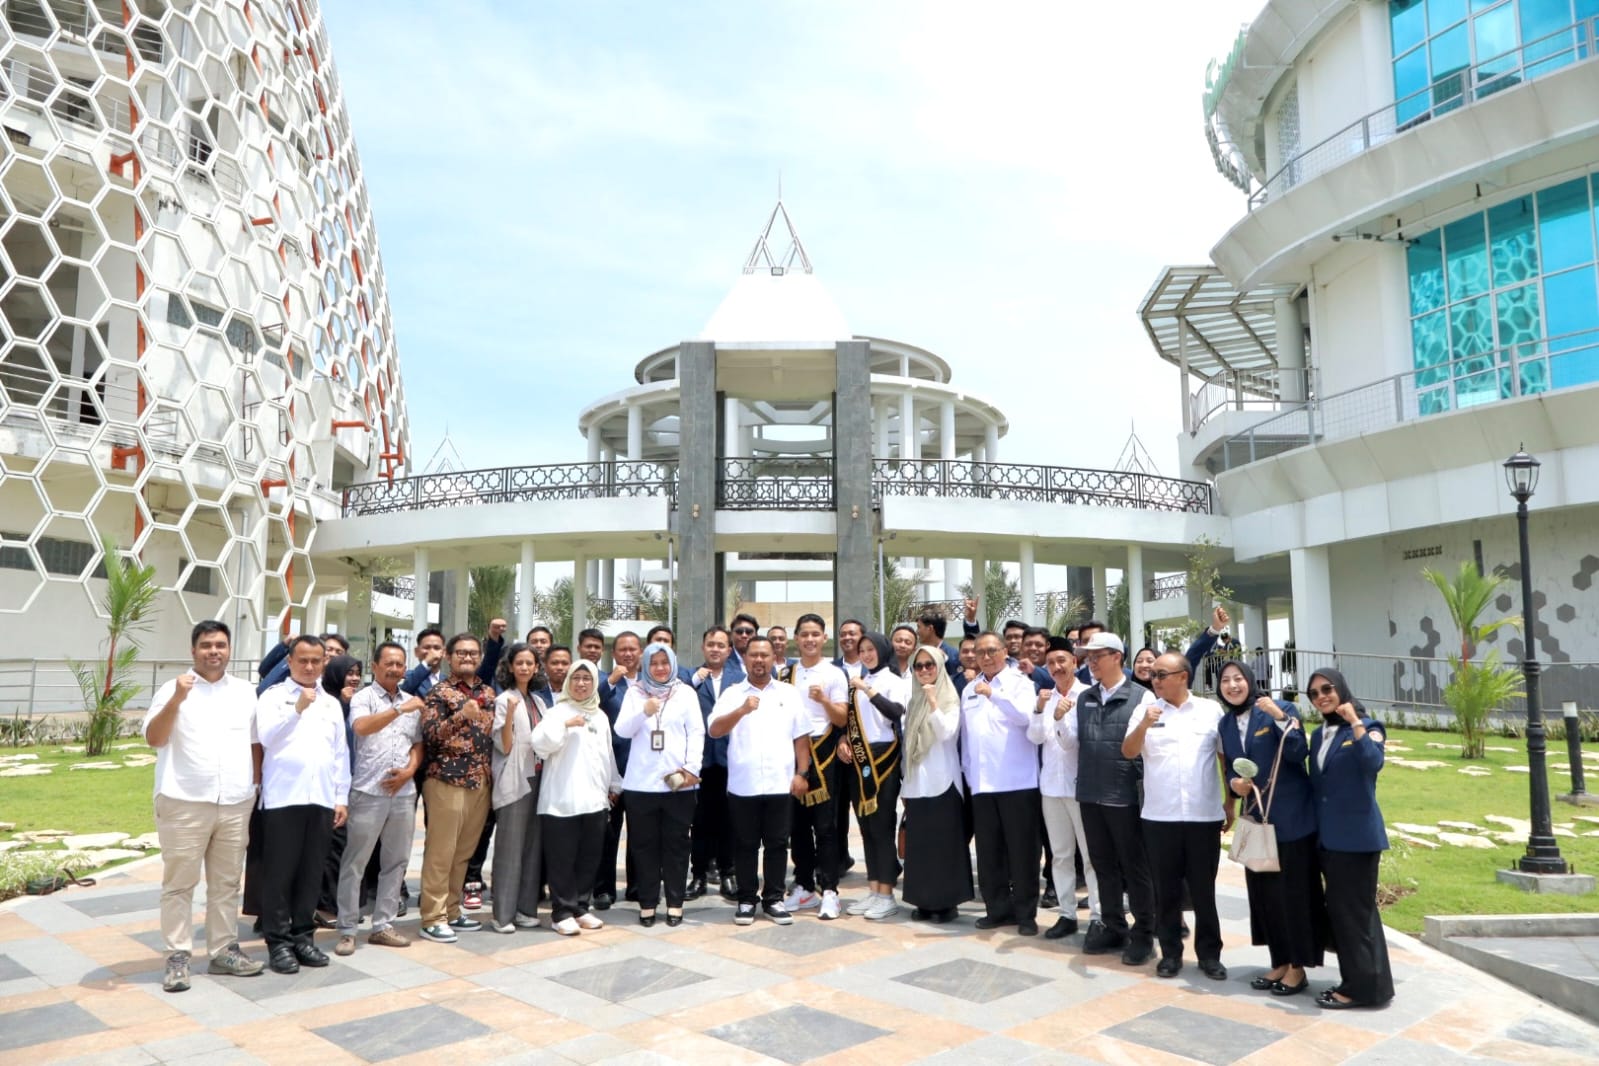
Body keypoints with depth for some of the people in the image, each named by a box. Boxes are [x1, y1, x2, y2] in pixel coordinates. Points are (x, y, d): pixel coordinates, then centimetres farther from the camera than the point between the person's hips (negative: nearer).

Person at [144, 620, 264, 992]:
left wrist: (256, 786, 11)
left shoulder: (246, 692, 11)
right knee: (179, 883, 2)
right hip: (184, 804, -4)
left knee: (226, 883, 11)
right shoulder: (173, 689, -1)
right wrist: (177, 700, -24)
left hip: (236, 804, 4)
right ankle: (178, 957, 10)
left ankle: (223, 950, 19)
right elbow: (153, 738, -11)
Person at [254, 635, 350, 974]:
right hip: (283, 798, -4)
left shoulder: (332, 703, 14)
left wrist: (342, 798, 10)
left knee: (311, 873, 9)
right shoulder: (274, 696, 2)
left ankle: (303, 935, 20)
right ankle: (279, 941, 11)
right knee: (279, 873, 2)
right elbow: (265, 737, -13)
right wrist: (297, 709, -21)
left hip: (322, 800, 4)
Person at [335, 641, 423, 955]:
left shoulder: (411, 701, 13)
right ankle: (347, 930, 10)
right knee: (354, 863, 1)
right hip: (369, 792, -5)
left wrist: (409, 770, -2)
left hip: (404, 793, 5)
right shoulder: (363, 697, -3)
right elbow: (361, 727, -23)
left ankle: (382, 925, 19)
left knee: (396, 861, 9)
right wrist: (399, 710, -30)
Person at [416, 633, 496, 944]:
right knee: (440, 853, -2)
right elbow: (429, 735, -15)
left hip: (481, 782, 6)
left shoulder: (488, 693, 14)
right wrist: (460, 716, -28)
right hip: (447, 780, -6)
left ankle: (452, 911, 23)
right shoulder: (438, 692, -4)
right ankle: (433, 919, 5)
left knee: (463, 852, 12)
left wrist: (492, 775, 12)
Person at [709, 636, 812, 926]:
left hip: (780, 783, 1)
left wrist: (802, 773, 0)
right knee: (745, 845, 7)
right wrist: (742, 710, -25)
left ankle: (773, 899, 18)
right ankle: (747, 899, 19)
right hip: (742, 785, -1)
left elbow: (801, 737, 7)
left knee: (777, 844, 7)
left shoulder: (789, 693, 7)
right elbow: (713, 730, -11)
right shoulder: (732, 694, 2)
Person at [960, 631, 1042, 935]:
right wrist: (968, 771, 12)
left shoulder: (1020, 683, -1)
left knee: (1021, 850, 1)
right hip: (981, 783, 5)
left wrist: (993, 694, -25)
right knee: (988, 851, 10)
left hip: (1017, 781, -5)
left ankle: (1025, 913, 11)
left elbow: (1026, 716, -20)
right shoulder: (969, 690, 16)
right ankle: (998, 908, 21)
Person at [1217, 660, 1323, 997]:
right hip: (1256, 817, 6)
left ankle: (1298, 966, 15)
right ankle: (1280, 962, 25)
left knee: (1293, 889, 2)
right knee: (1263, 890, 11)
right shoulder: (1226, 724, 8)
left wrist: (1279, 718, -29)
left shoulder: (1281, 709, -9)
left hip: (1291, 816, -6)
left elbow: (1298, 754, -19)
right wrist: (1233, 783, -7)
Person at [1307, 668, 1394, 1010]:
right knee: (1339, 909, 13)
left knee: (1354, 910, -2)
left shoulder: (1368, 726, -7)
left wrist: (1355, 722, -26)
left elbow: (1374, 763, -28)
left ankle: (1363, 985, 8)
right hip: (1328, 836, 7)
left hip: (1357, 835, -7)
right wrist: (1315, 827, 16)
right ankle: (1357, 980, 23)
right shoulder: (1319, 734, 13)